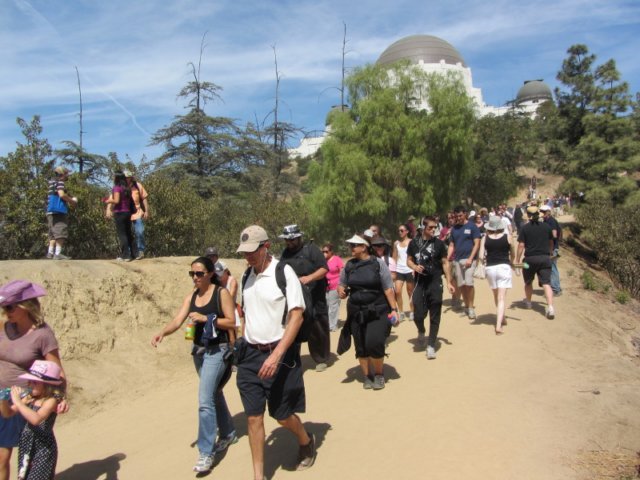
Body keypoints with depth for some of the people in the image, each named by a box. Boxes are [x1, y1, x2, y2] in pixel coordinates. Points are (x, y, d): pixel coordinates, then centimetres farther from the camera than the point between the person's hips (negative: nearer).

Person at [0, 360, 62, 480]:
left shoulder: (51, 401, -20)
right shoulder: (28, 398, -2)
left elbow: (36, 419, -35)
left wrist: (18, 402, -30)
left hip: (44, 448, -7)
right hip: (25, 446, 7)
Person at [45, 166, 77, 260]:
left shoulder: (53, 181, 23)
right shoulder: (59, 182, -6)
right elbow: (62, 194, -20)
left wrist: (69, 199, 17)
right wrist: (72, 201, -7)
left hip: (50, 211, 10)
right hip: (58, 210, -10)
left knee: (53, 233, 14)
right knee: (61, 232, -12)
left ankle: (50, 252, 13)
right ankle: (57, 253, -18)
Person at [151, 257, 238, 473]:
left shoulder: (221, 293, -10)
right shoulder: (191, 296, 6)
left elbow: (232, 322, -13)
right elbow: (178, 320, -4)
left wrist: (206, 318, -22)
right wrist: (162, 332, -23)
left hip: (217, 351, -7)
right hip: (198, 350, 7)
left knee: (205, 400, -12)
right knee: (214, 394, 19)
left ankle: (206, 452, -2)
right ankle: (228, 434, 37)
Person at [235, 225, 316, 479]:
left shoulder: (284, 272, -13)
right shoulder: (247, 276, 6)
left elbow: (297, 316, -17)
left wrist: (276, 355, -23)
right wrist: (242, 346, 11)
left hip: (279, 354, -5)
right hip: (250, 354, 5)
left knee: (282, 414, 7)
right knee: (253, 417, 5)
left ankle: (306, 442, 39)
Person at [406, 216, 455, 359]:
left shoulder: (439, 243, -2)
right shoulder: (414, 243, 2)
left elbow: (445, 263, 3)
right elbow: (409, 260, 11)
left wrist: (449, 282, -2)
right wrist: (414, 266, -12)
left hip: (435, 283, -1)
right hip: (420, 283, 1)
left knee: (434, 316, 3)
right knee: (418, 314, -3)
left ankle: (431, 346, 14)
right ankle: (421, 331, 30)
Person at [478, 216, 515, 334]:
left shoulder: (485, 238, -3)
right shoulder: (507, 237, -4)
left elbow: (481, 257, -7)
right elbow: (512, 254, 6)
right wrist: (511, 262, 28)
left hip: (490, 268, 2)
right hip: (504, 267, -2)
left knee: (496, 296, 21)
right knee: (501, 298, -4)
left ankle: (501, 318, 39)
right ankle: (498, 325, -13)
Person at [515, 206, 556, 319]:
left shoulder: (525, 227, -6)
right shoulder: (546, 226, 5)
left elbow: (521, 245, -9)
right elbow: (551, 242, 18)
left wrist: (517, 260, -4)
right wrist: (550, 253, 35)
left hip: (530, 258, -2)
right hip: (545, 258, 2)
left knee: (528, 282, 20)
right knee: (546, 283, -3)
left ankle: (528, 302, 38)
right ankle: (550, 307, -17)